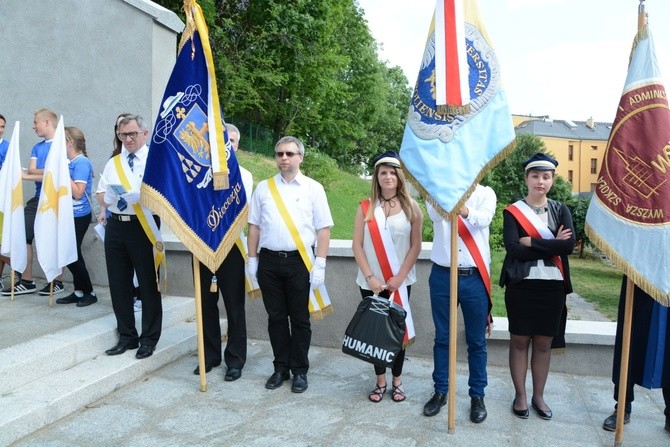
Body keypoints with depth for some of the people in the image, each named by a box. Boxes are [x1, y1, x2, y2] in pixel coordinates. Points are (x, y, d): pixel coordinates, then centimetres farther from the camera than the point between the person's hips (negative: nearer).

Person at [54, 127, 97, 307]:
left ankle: (89, 292, 12)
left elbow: (78, 193, -20)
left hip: (79, 216, -8)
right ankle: (79, 291, 21)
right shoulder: (68, 162, 10)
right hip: (69, 214, 8)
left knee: (72, 254, -2)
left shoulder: (81, 162, -15)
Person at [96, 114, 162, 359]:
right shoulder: (113, 163, 16)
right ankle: (127, 336, 26)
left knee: (148, 284, 3)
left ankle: (149, 338, 16)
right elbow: (100, 195, 15)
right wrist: (108, 197, -7)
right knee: (118, 284, 11)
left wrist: (142, 197, -25)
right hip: (116, 226, 6)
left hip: (144, 226, -6)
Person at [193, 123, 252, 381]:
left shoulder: (243, 175, 2)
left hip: (230, 244, -2)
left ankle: (235, 360, 19)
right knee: (206, 302, 12)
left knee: (234, 304, 5)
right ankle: (210, 355, 29)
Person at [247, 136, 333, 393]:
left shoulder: (313, 188, 1)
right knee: (276, 317, 11)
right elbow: (254, 226, 11)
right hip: (269, 260, 2)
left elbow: (323, 229, -2)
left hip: (300, 261, -2)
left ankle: (300, 371, 21)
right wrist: (252, 260, 6)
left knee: (300, 319, 7)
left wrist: (320, 264, -9)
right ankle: (281, 368, 25)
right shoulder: (263, 188, 8)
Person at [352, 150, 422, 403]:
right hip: (371, 282, 1)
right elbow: (357, 246, -2)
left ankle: (397, 381, 22)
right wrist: (370, 277, -11)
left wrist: (399, 277, -9)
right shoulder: (365, 208, 1)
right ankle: (380, 381, 21)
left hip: (401, 281, 0)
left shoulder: (410, 208, 0)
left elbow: (416, 246, -1)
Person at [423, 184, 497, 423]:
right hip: (442, 276, 1)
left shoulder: (485, 193, -2)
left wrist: (465, 211, -46)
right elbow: (434, 215, -22)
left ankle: (477, 395, 25)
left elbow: (484, 218, -23)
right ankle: (440, 391, 27)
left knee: (476, 341, 10)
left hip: (475, 278, 0)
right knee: (442, 337, 12)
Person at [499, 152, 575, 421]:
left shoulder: (560, 210, 6)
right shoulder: (512, 212, -1)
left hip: (552, 285, 2)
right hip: (521, 285, -2)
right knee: (520, 340, 6)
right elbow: (513, 249, -15)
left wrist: (531, 242, -14)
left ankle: (538, 396, 25)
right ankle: (520, 395, 20)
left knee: (544, 343, 10)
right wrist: (552, 245, -14)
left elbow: (569, 245, -11)